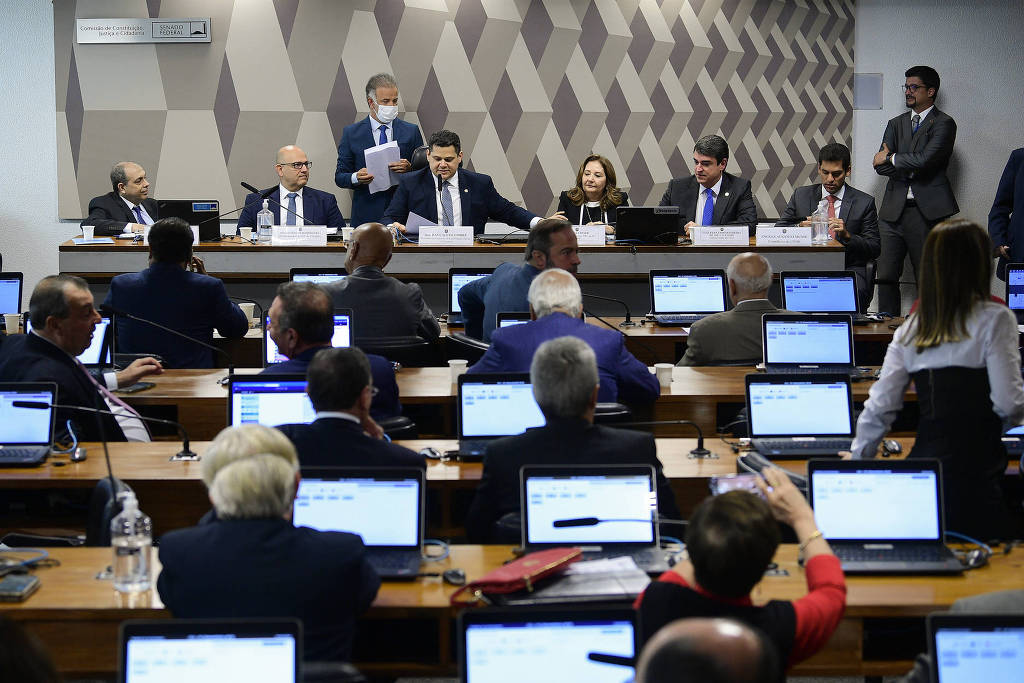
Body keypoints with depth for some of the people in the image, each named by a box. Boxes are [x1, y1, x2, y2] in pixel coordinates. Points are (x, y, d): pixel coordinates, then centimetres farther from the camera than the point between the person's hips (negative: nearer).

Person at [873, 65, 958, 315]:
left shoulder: (943, 123, -1)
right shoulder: (896, 124, 18)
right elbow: (880, 166, 8)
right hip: (894, 210, 5)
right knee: (886, 276, 1)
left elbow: (925, 161, -15)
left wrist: (891, 159, -2)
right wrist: (910, 166, -6)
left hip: (926, 211, -5)